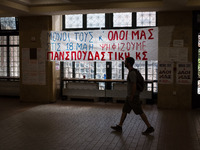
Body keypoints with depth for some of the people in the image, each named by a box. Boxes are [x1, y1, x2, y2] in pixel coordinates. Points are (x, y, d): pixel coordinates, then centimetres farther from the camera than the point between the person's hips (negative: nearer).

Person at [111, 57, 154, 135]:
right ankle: (119, 126, 20)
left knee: (140, 112, -4)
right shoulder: (132, 72, 12)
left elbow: (134, 85, -25)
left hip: (133, 97, -10)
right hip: (130, 96, 10)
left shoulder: (132, 73, -20)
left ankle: (149, 128, 3)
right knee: (124, 110, 13)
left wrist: (131, 97, -20)